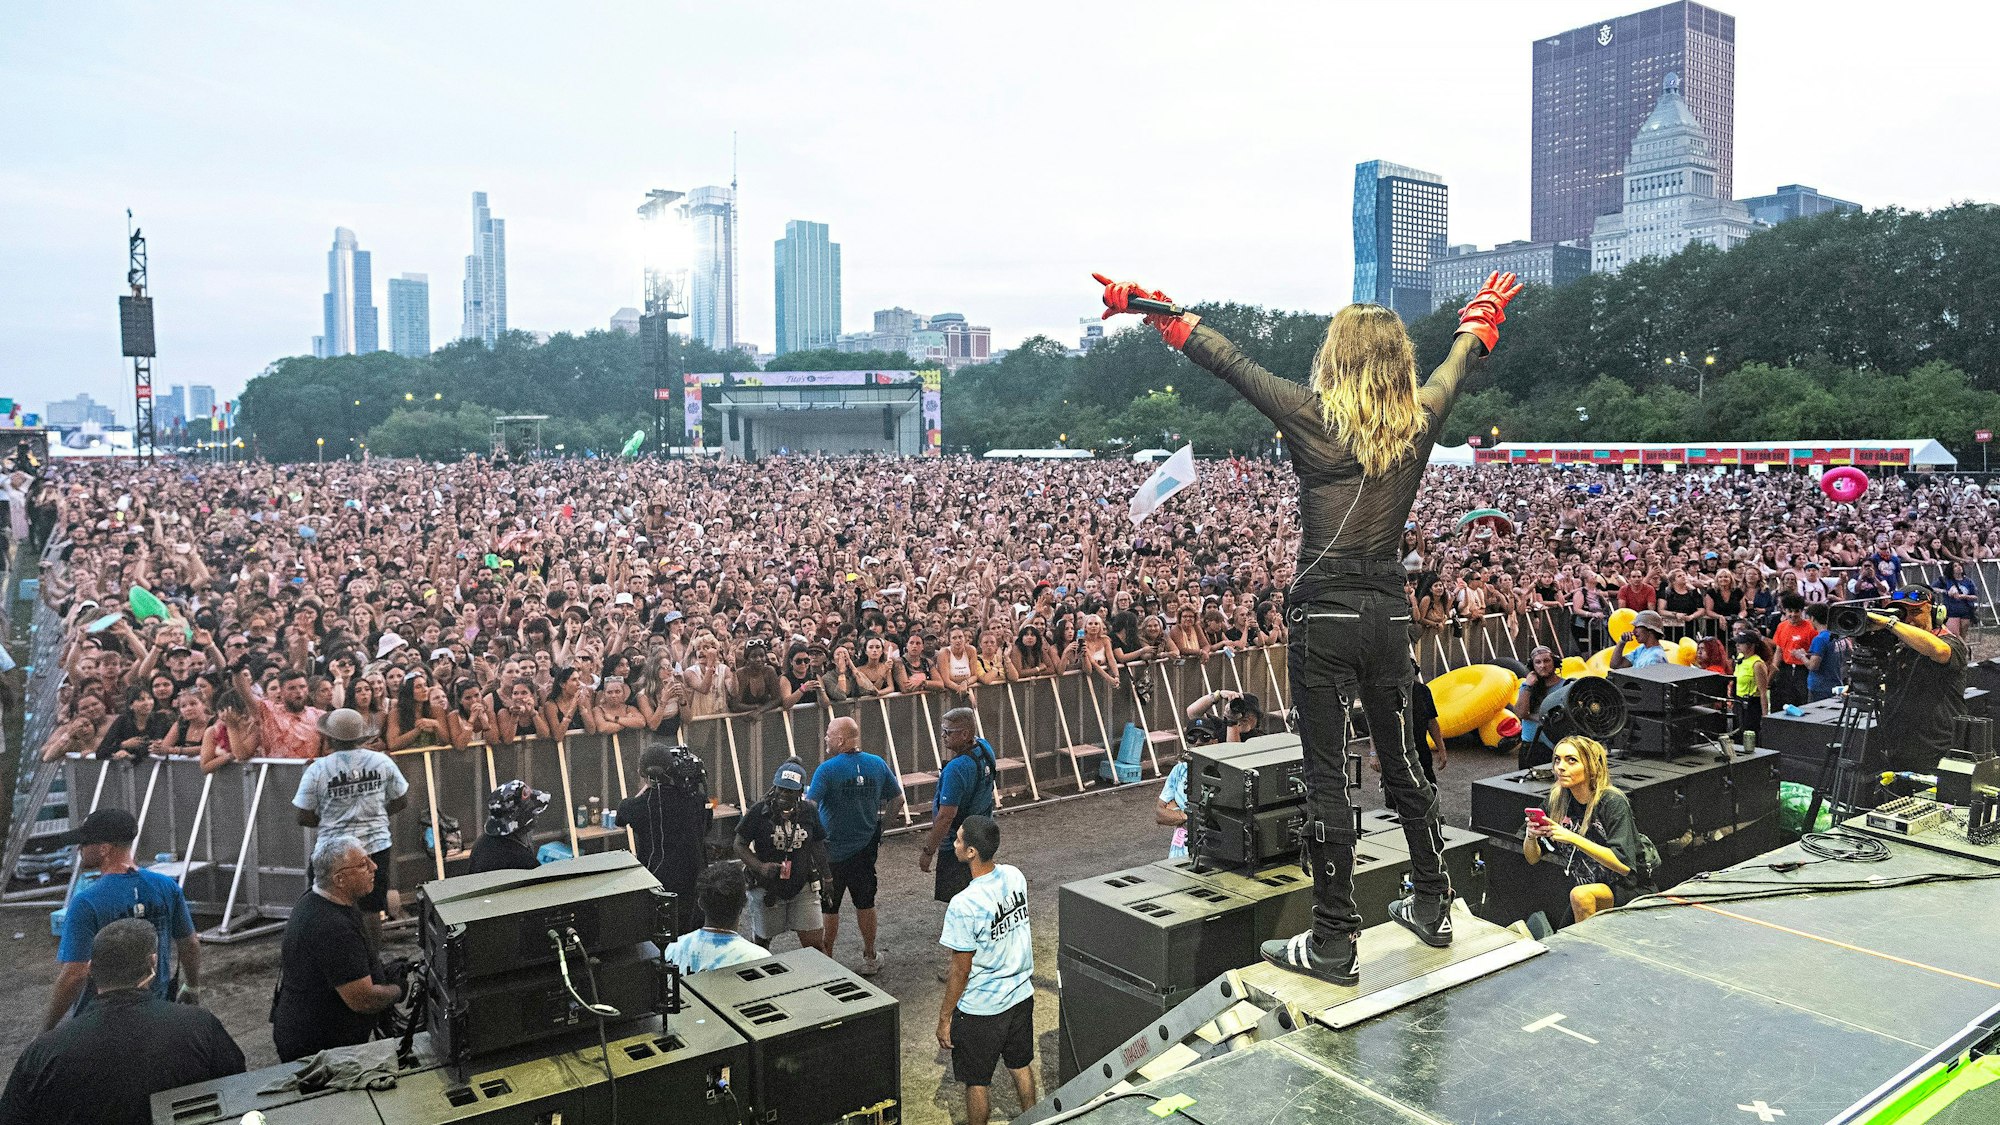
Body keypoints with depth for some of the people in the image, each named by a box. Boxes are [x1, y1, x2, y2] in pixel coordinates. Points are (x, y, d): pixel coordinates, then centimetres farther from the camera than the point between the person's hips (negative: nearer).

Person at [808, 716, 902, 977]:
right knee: (865, 904, 17)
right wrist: (882, 818, 21)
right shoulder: (877, 764, -4)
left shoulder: (827, 769, -19)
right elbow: (897, 800, 7)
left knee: (828, 908, 10)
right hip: (866, 848, 4)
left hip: (831, 851, -4)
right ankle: (869, 959, 27)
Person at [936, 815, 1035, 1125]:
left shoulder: (963, 905, -30)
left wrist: (944, 1018, -7)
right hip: (1021, 995, 7)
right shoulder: (1015, 876, -10)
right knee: (1022, 1066, 26)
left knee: (976, 1082, 14)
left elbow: (961, 971, -20)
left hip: (980, 1009, -7)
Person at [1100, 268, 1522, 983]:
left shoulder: (1314, 419, -10)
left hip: (1325, 613, -5)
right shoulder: (1419, 421, 3)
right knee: (1402, 763, 19)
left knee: (1328, 777, 0)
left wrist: (1154, 310, 9)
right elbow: (1458, 362, 24)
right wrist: (1482, 316, 46)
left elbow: (1229, 363, -2)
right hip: (1390, 610, 5)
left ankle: (1333, 943, 7)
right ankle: (1433, 908, 34)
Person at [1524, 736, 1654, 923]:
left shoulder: (1612, 802, -18)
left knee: (1581, 895, -31)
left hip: (1630, 891, -6)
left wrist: (1572, 838, -34)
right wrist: (1531, 836, -21)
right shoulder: (1558, 801, -3)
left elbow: (1623, 865, -28)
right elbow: (1532, 858, 1)